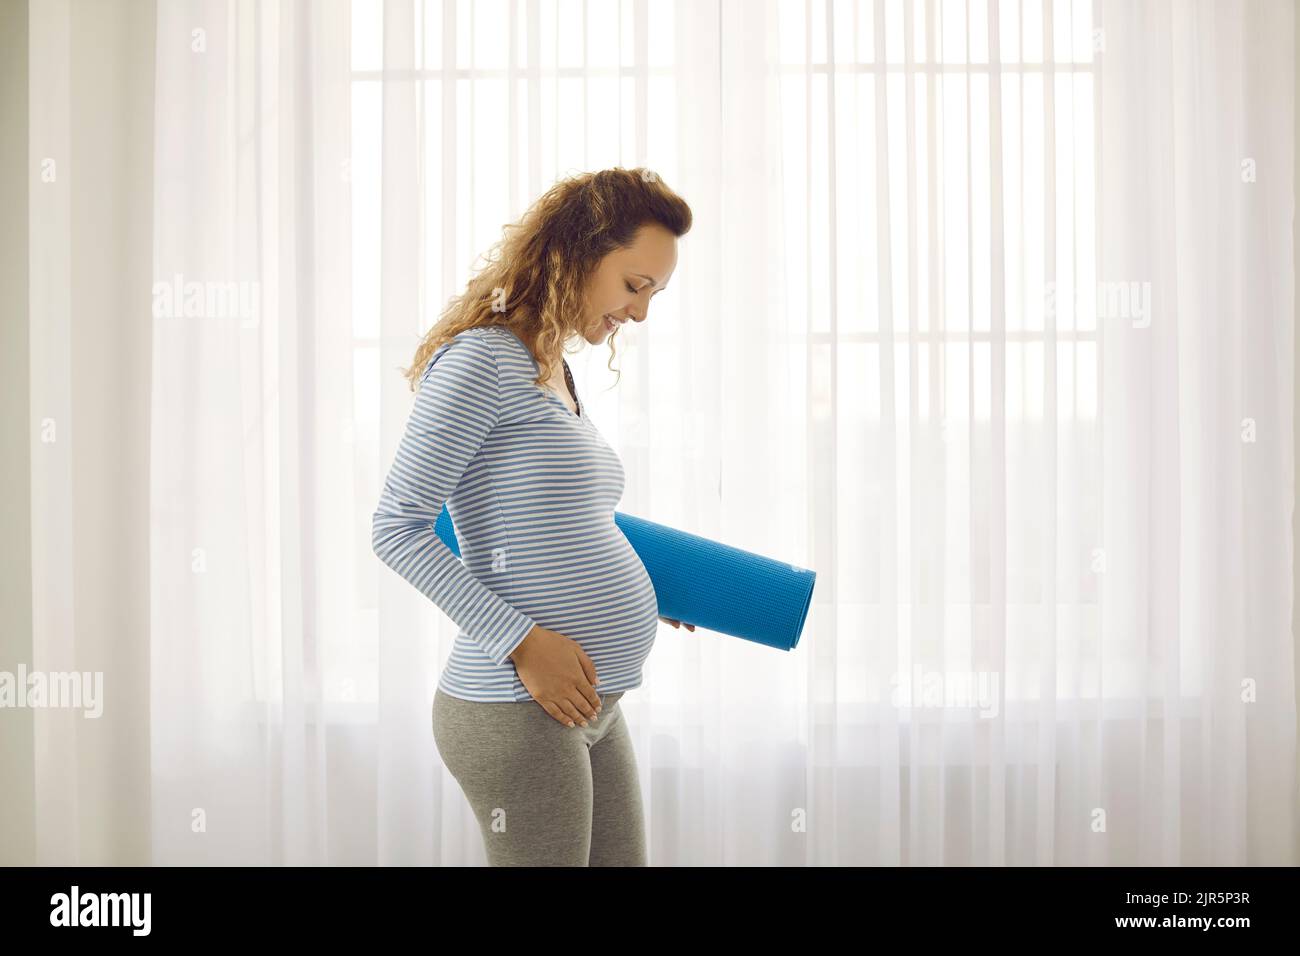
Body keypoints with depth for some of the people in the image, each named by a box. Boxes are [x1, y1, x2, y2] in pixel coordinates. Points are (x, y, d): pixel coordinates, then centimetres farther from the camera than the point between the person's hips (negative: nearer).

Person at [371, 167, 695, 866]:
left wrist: (641, 588, 13)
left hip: (593, 706, 9)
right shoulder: (481, 360, -11)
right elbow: (397, 528, -15)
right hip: (519, 713, -9)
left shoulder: (558, 376, 16)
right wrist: (521, 641, -19)